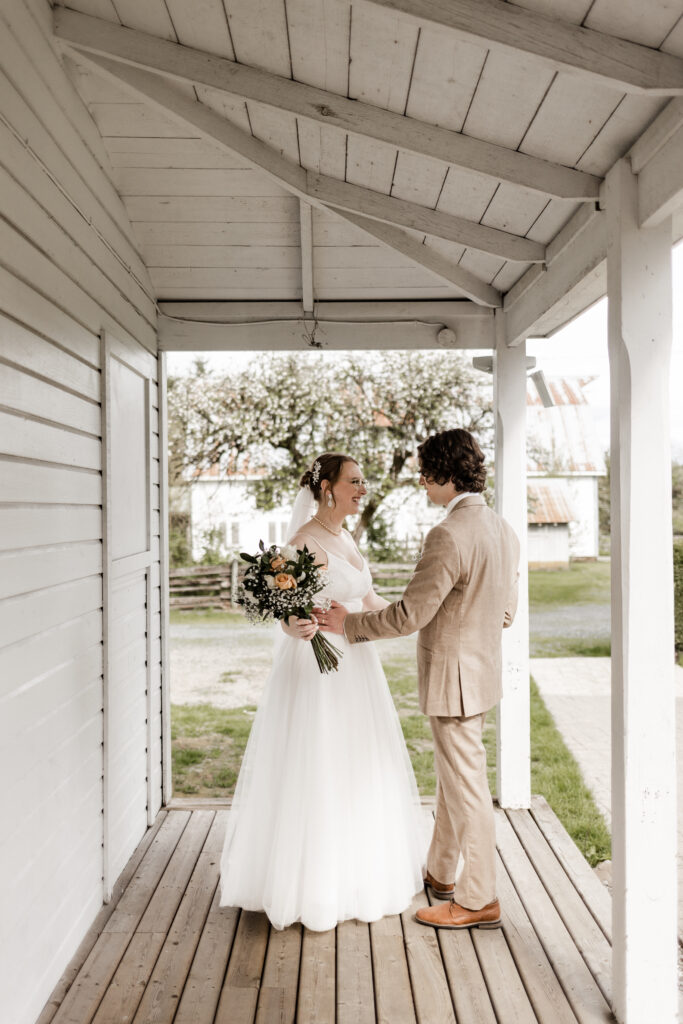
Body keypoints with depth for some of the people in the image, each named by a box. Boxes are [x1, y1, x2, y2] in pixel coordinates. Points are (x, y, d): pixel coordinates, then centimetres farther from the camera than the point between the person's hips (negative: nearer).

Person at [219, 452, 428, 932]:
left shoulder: (344, 537, 10)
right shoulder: (306, 540, -16)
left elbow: (369, 601, 18)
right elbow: (289, 616, -21)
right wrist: (298, 628, -43)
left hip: (355, 667, 9)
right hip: (318, 667, -9)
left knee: (355, 773, 18)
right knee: (317, 776, 2)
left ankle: (352, 872, 35)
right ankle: (313, 886, 18)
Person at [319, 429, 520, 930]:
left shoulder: (449, 536, -25)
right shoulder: (503, 529, 4)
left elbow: (410, 614, -24)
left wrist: (348, 623, -11)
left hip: (454, 678, -9)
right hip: (482, 668, 10)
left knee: (466, 785, 5)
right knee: (454, 776, 22)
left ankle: (479, 900, 22)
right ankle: (441, 874, 39)